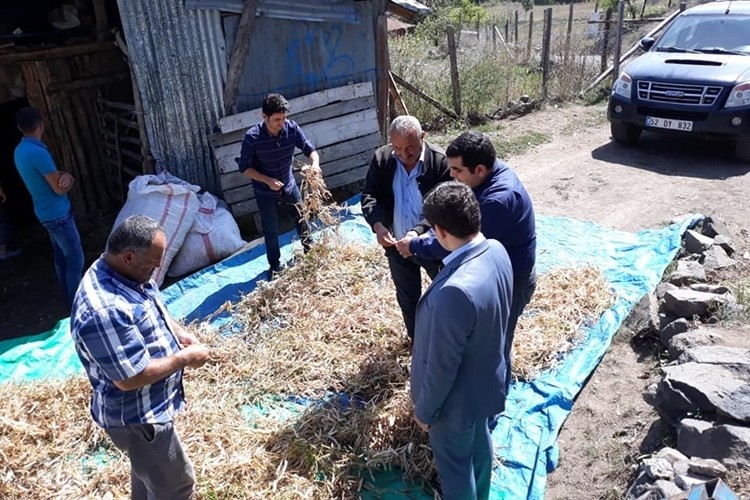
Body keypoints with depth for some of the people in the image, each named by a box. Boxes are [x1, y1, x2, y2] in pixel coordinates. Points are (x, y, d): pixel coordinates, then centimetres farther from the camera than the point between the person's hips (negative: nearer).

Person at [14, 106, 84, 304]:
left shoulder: (19, 150, 6)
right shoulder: (38, 152, -25)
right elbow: (59, 189, -21)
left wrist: (64, 176, -10)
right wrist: (68, 180, 1)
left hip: (46, 213, 10)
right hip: (58, 214, -10)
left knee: (61, 257, 19)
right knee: (76, 260, -2)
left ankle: (71, 297, 30)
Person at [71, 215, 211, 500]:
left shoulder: (125, 273, -6)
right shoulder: (104, 310, -36)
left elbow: (152, 307, 14)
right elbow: (130, 378, -32)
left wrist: (178, 332, -2)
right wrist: (185, 358, -21)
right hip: (135, 417, -9)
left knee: (148, 470, 31)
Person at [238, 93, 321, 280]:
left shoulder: (292, 128, -18)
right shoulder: (252, 137, -25)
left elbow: (310, 149, -13)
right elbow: (245, 168, -16)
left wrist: (315, 163, -36)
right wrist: (268, 180, -29)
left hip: (289, 186, 3)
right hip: (265, 193, -3)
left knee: (302, 221, 18)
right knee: (271, 231, 11)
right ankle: (275, 266, 32)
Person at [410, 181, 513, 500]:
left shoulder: (455, 292, -42)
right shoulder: (497, 251, -15)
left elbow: (442, 366, -28)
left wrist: (425, 410, -11)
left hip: (459, 397, -8)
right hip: (488, 379, 8)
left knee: (454, 463, 21)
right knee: (480, 445, 33)